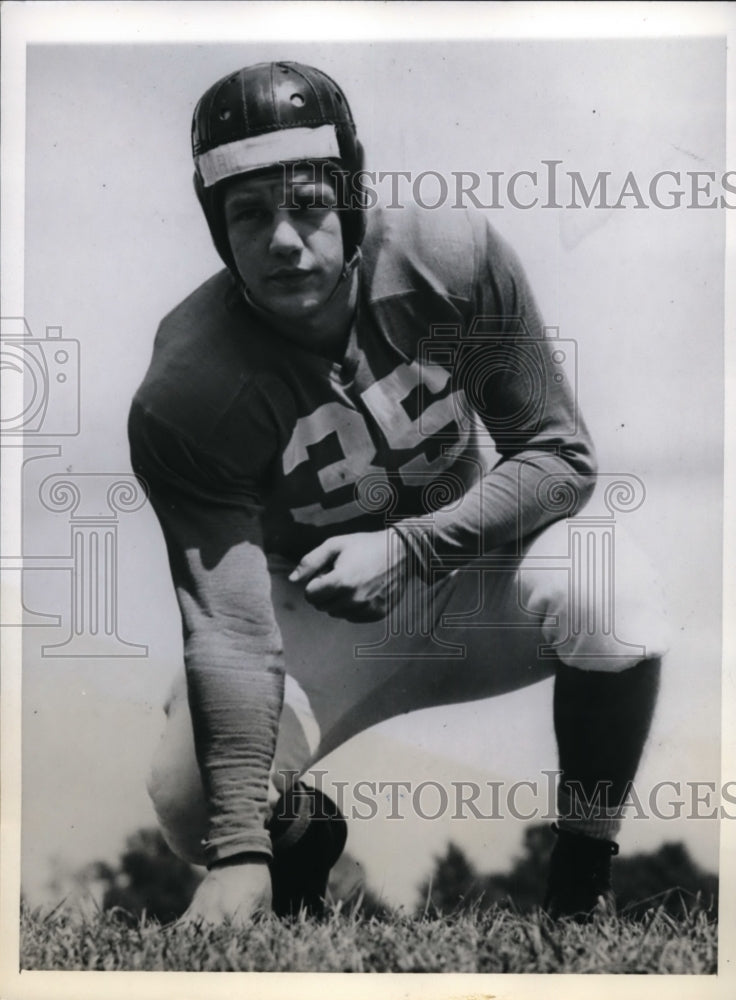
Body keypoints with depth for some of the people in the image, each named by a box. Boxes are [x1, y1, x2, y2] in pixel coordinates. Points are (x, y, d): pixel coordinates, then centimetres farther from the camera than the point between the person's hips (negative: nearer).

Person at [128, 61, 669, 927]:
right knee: (190, 799, -25)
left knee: (615, 593, -31)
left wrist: (407, 547, -27)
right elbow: (230, 628, -31)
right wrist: (239, 852, -39)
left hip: (474, 563, 1)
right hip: (314, 615, -1)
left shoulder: (457, 258, -21)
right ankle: (302, 827, 15)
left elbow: (563, 457, -14)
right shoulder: (183, 393, -25)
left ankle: (582, 873, -5)